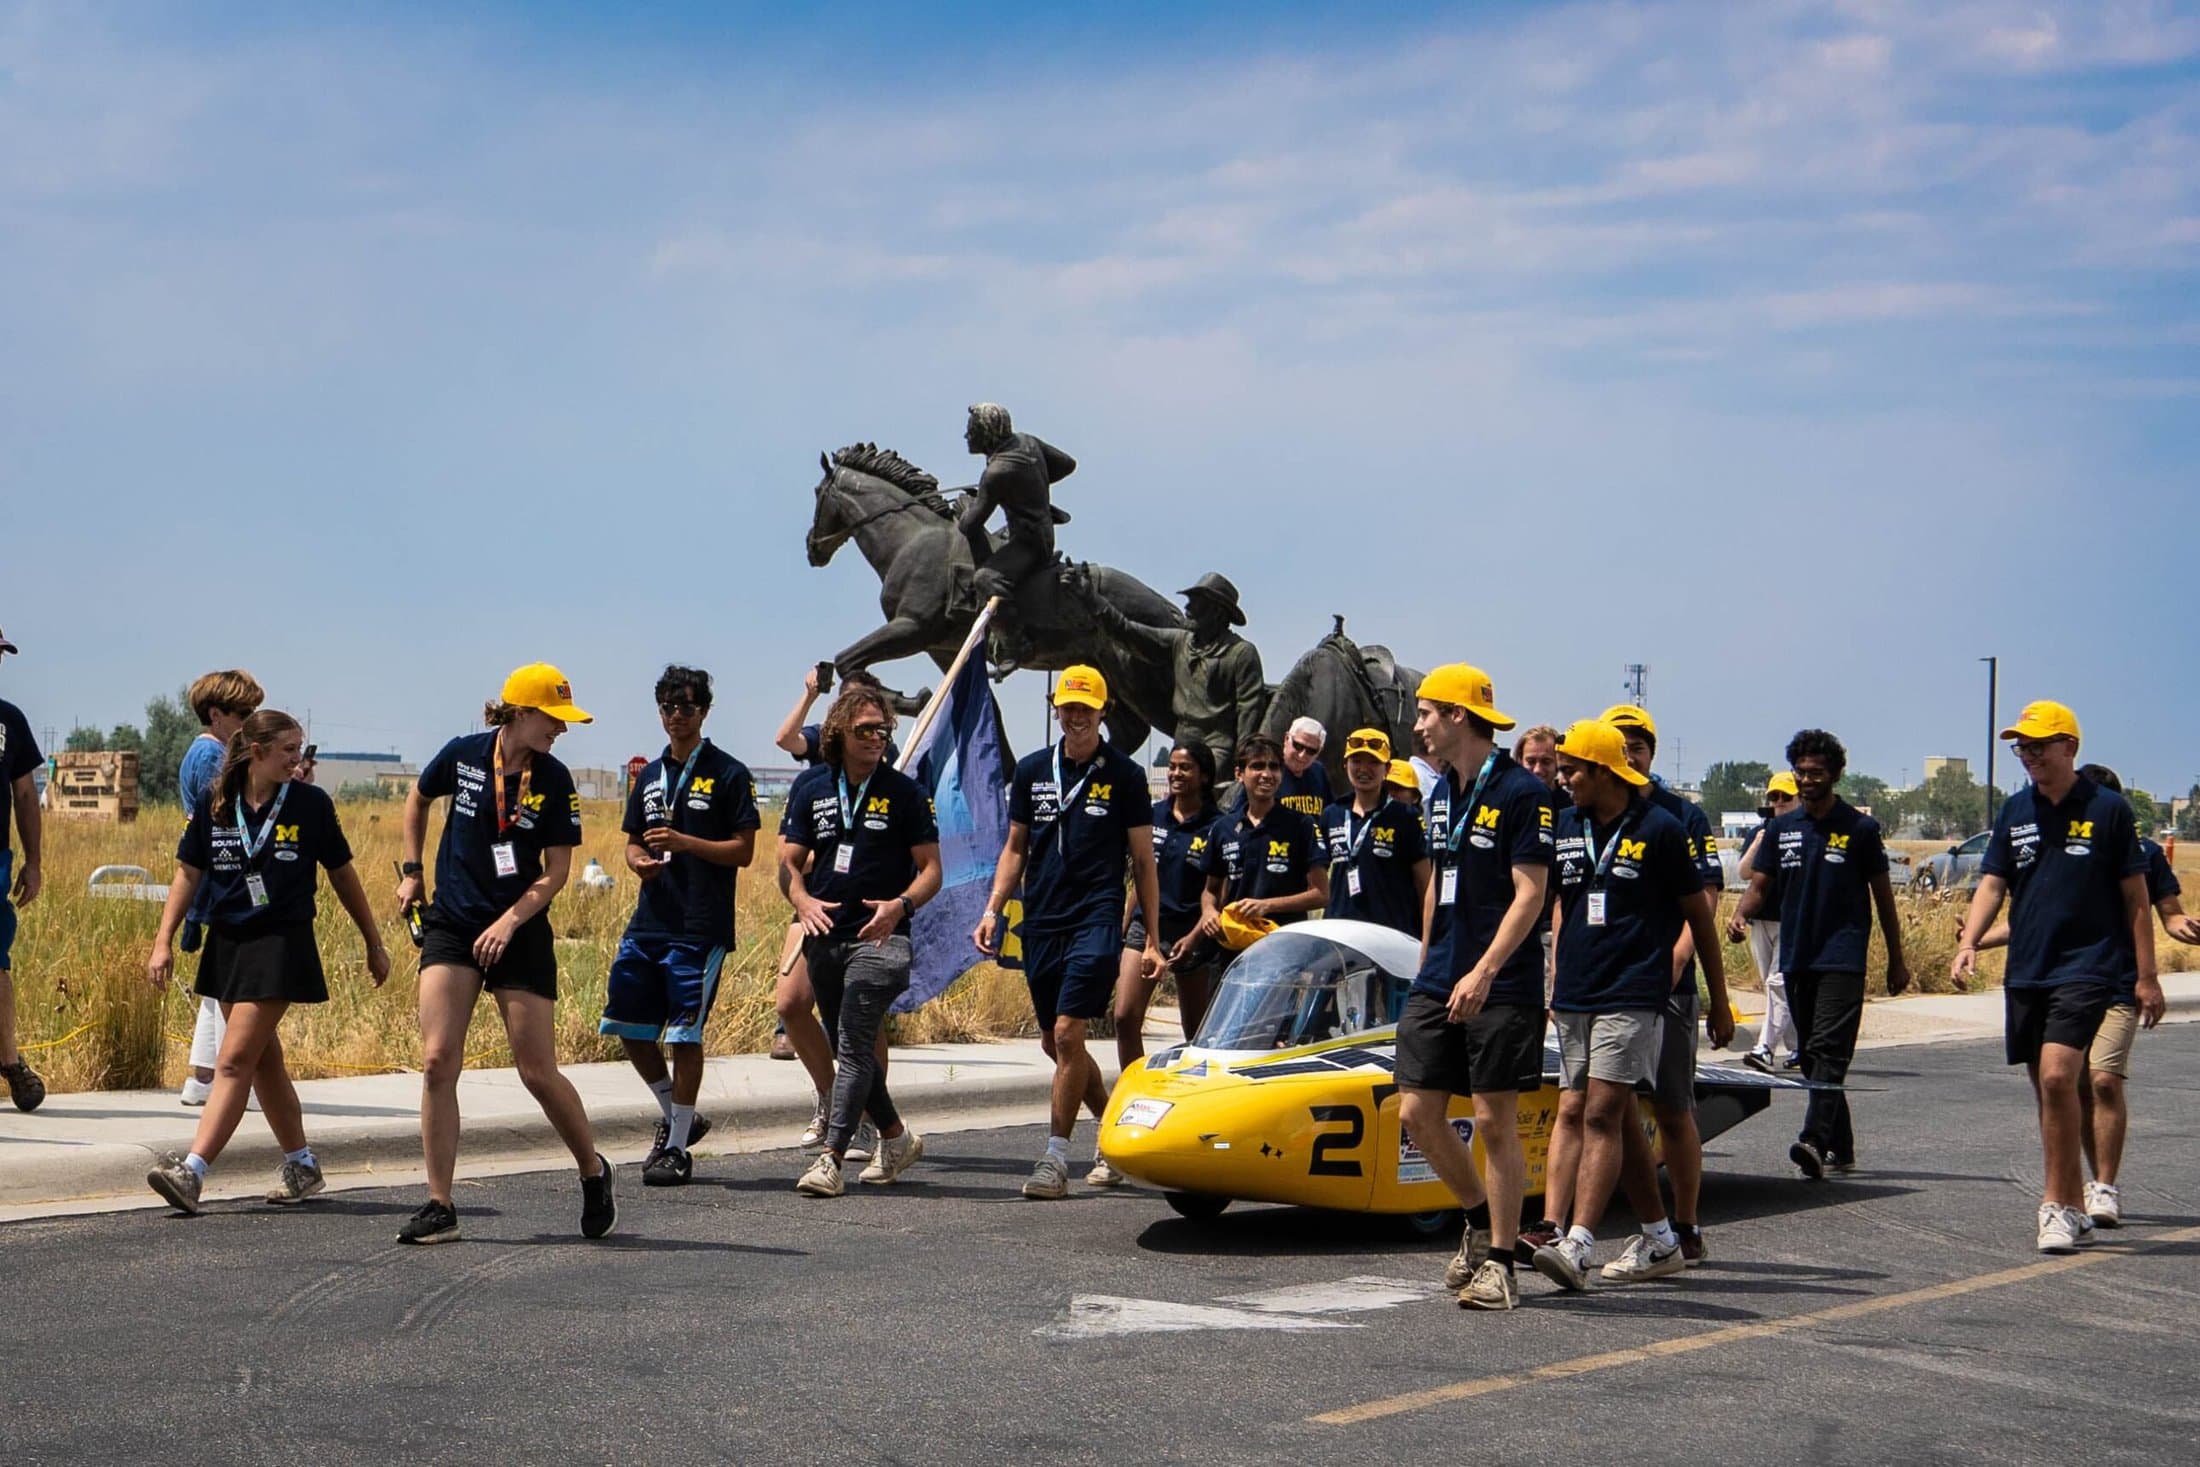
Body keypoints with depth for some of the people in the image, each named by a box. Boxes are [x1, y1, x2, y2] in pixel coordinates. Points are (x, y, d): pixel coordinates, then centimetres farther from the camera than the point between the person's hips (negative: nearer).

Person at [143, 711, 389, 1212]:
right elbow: (189, 873, 7)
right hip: (226, 942, 5)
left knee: (235, 1061, -12)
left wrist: (374, 944, 11)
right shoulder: (214, 805, 2)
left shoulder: (311, 804, -4)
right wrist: (164, 941, -2)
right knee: (263, 1061, 13)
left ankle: (192, 1171, -18)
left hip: (281, 943, -4)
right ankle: (302, 1165, 25)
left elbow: (343, 875, 6)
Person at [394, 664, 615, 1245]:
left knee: (538, 1071, -1)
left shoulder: (554, 780, -6)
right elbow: (419, 799, 18)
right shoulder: (462, 755, -3)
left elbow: (556, 871, -5)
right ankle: (439, 1207, -4)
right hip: (451, 926, 1)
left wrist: (508, 922, -15)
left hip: (521, 932, -1)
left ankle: (594, 1171, 25)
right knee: (437, 1060, -11)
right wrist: (411, 871, 13)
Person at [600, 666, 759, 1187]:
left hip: (701, 928, -6)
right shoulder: (650, 776, 16)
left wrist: (683, 842, -18)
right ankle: (678, 1117, 25)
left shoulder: (728, 774, -3)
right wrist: (639, 860, -2)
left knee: (684, 1034, -5)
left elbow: (744, 851, -7)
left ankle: (677, 1148, 4)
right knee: (628, 1028, 6)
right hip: (648, 922, 7)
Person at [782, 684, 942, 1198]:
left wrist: (900, 905, -21)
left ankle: (830, 1159, -20)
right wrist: (802, 900, -14)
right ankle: (896, 1137, 32)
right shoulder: (811, 786, 8)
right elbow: (789, 861, 7)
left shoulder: (904, 792, -1)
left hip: (879, 937, -5)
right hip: (824, 935, 5)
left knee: (854, 1045, -15)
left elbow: (930, 869, -1)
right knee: (849, 1048, 13)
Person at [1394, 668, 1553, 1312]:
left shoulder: (1521, 793, -10)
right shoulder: (1445, 792, 15)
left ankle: (1499, 1260, 5)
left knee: (1495, 1121, -4)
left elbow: (1530, 894, -15)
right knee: (1418, 1114, 4)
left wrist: (1484, 972, -23)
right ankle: (1480, 1218, 24)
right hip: (1439, 985, 8)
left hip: (1500, 988, -7)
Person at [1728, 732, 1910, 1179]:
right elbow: (1760, 886, 10)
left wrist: (1896, 959, 8)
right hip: (1796, 955, 5)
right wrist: (1740, 914, -13)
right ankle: (1840, 1149, 18)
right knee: (1810, 1055, 9)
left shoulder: (1859, 828, 0)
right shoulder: (1781, 829, 11)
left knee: (1827, 1050, -18)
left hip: (1842, 957, -5)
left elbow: (1882, 894, 6)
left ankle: (1815, 1141, -29)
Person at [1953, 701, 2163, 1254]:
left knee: (2057, 1077, -19)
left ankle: (2057, 1206, -13)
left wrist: (2146, 976, -3)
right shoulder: (2015, 811, 9)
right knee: (2048, 1090, 10)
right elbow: (1992, 883, 7)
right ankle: (2072, 1208, 20)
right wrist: (1968, 943, -10)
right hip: (2025, 971, 5)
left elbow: (2135, 896, -1)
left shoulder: (2107, 810, -3)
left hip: (2087, 966, -5)